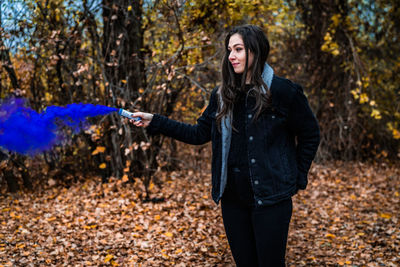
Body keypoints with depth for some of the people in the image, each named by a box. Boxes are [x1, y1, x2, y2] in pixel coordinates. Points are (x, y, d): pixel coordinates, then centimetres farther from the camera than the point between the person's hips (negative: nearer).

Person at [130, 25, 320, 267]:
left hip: (270, 198, -5)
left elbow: (310, 135, 0)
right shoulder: (222, 95, 7)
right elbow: (199, 134, 8)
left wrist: (298, 179, -1)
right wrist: (154, 122, 2)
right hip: (232, 198, 5)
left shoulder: (283, 91, -9)